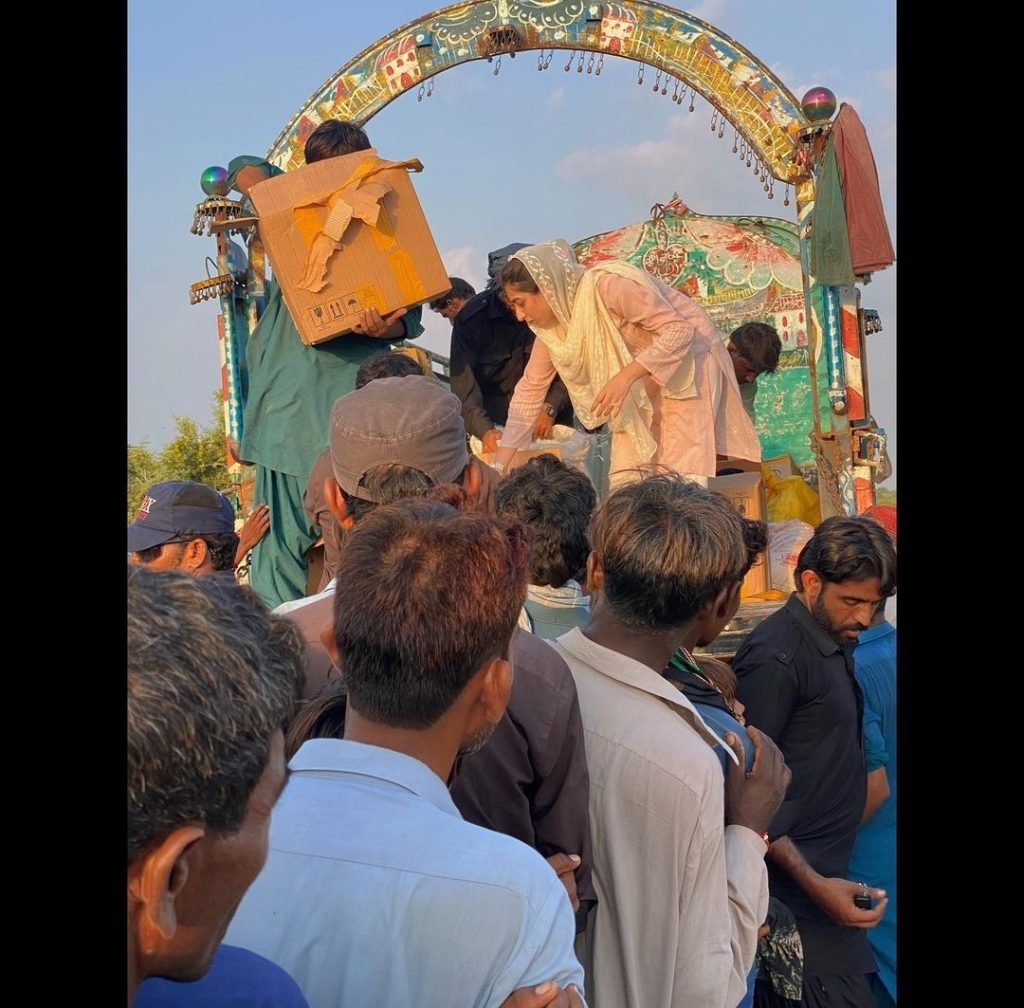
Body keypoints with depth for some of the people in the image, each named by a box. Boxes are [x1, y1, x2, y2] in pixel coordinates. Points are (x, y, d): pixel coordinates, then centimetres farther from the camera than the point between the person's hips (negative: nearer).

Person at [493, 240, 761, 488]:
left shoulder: (609, 285, -29)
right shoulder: (552, 324, -5)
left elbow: (680, 330, -27)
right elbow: (529, 390, 1)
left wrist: (625, 377, -37)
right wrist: (497, 466, -5)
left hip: (688, 363, -7)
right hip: (640, 387, 7)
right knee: (625, 481, 0)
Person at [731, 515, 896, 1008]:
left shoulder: (834, 642, 11)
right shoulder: (776, 657, -16)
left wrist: (830, 875, 8)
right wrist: (814, 884, -18)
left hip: (827, 871, 8)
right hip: (797, 885, -8)